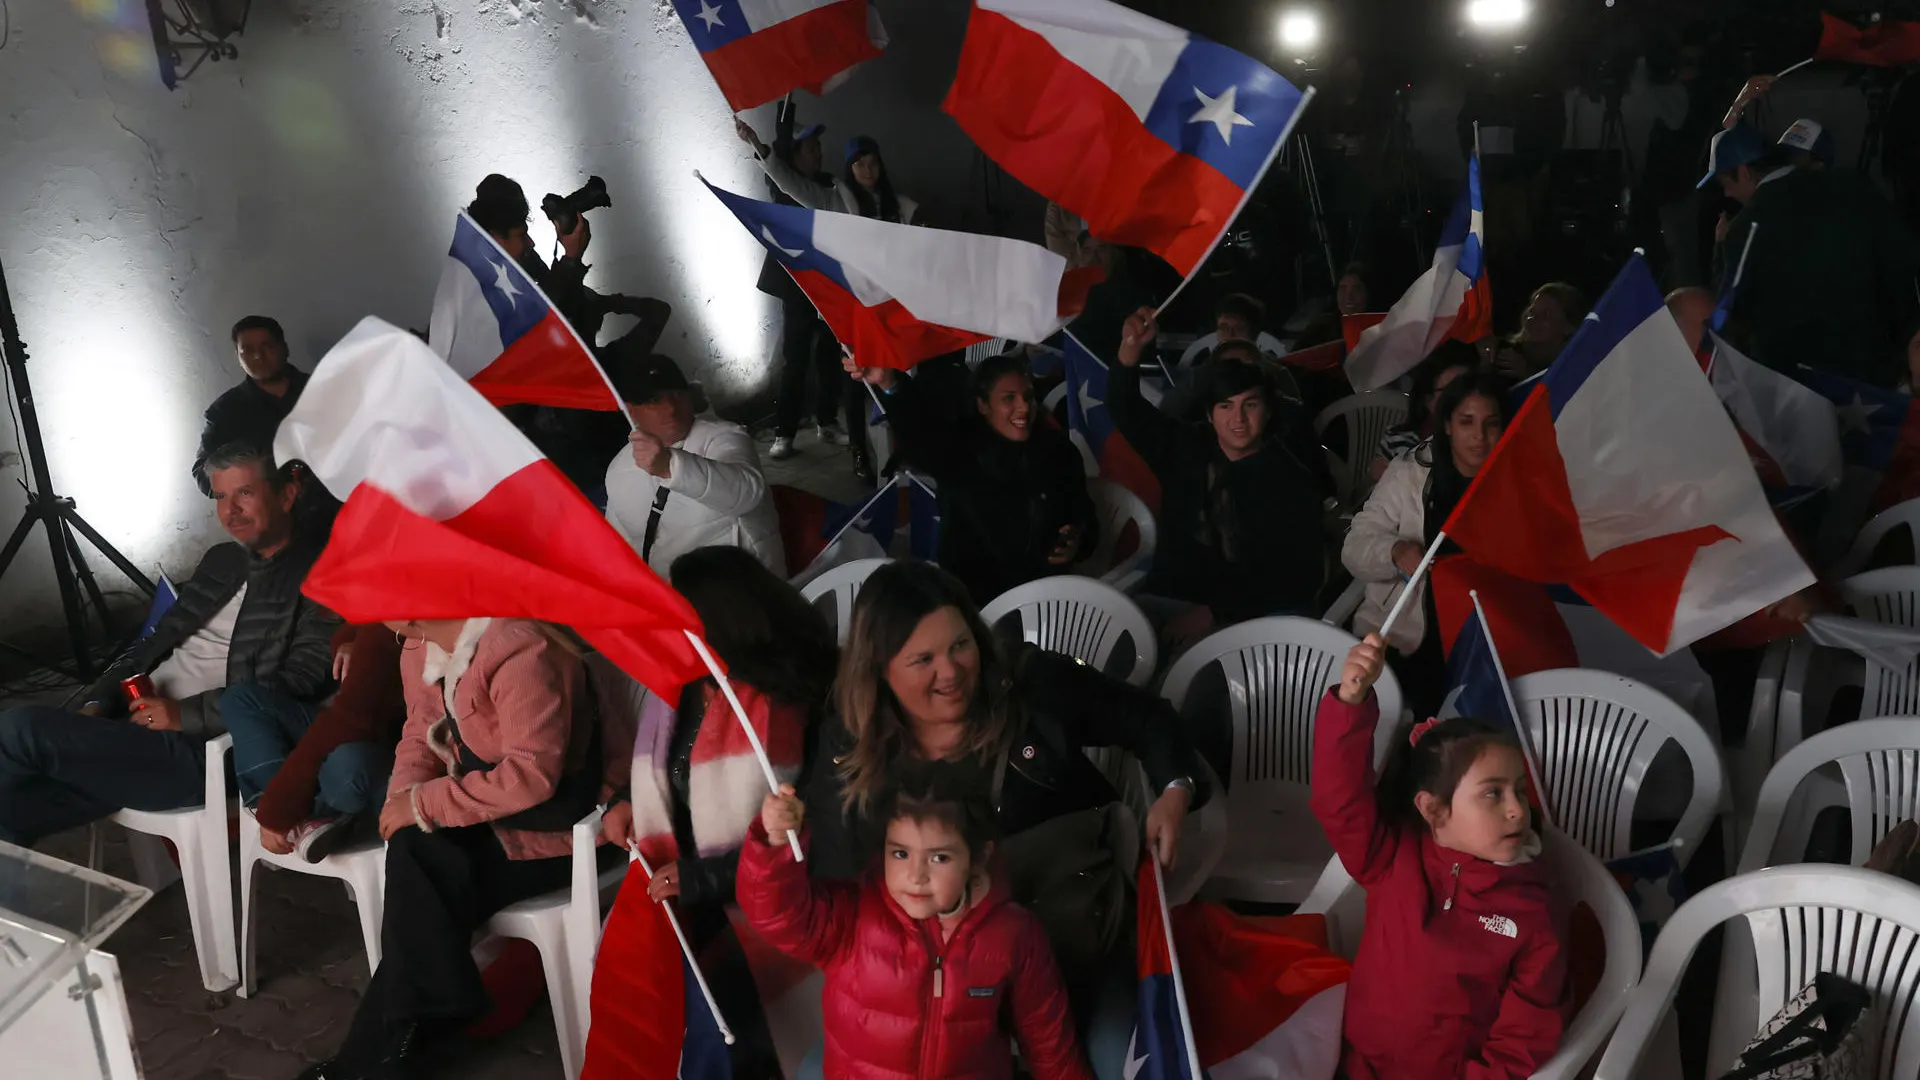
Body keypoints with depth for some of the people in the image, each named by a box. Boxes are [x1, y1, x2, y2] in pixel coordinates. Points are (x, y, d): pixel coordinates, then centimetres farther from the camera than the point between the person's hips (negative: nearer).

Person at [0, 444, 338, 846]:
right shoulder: (220, 559, 22)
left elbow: (302, 682, -15)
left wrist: (186, 715, -16)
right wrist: (98, 704, 6)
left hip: (201, 752, -8)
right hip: (135, 723, 8)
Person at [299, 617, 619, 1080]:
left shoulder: (520, 652, -28)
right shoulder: (419, 645, 1)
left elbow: (532, 776, -31)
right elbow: (422, 731, 11)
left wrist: (423, 804, -24)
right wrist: (404, 797, -10)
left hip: (555, 823, -8)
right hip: (480, 808, 8)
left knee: (433, 888, -23)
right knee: (413, 852, -20)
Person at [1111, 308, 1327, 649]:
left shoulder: (1292, 482, -4)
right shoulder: (1185, 449, 8)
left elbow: (1301, 577, -9)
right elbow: (1125, 408, 5)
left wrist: (1215, 612, -19)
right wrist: (1131, 348, -17)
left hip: (1252, 615, -2)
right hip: (1170, 600, 3)